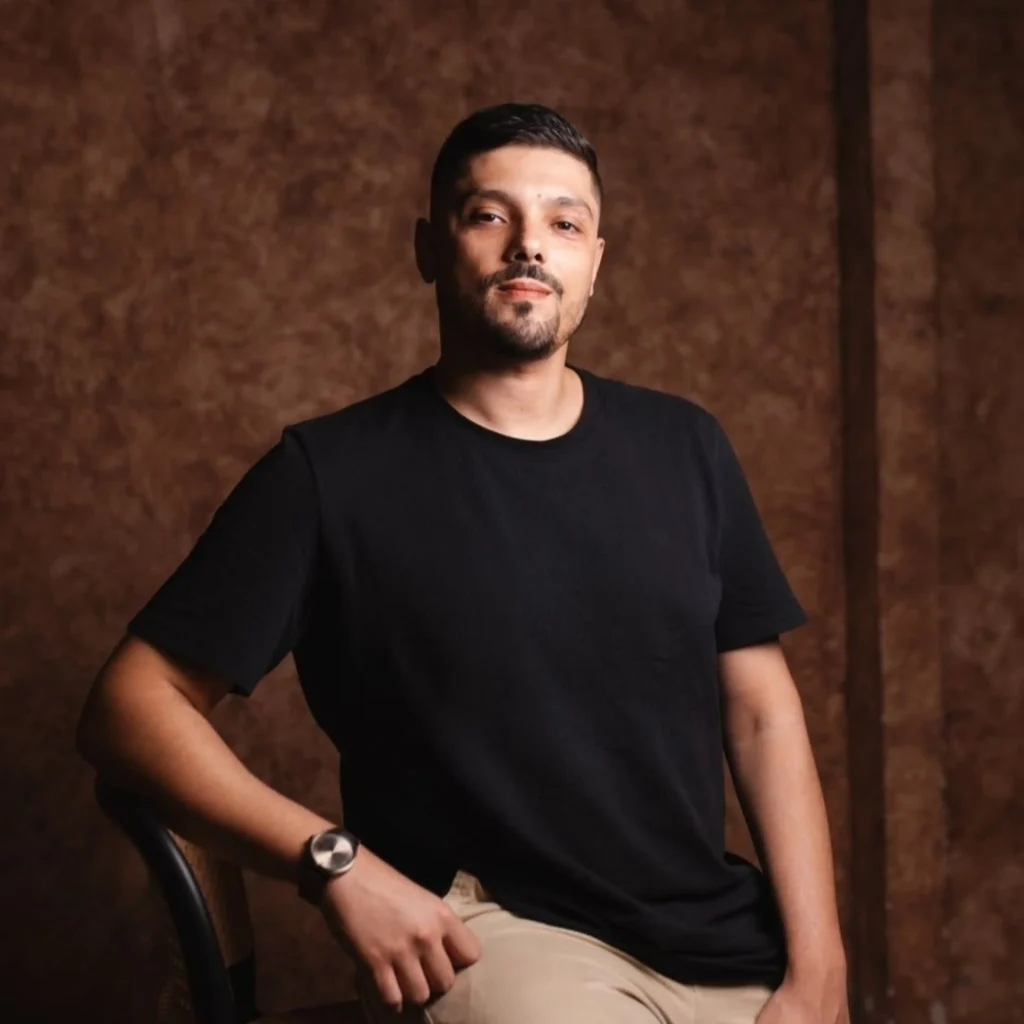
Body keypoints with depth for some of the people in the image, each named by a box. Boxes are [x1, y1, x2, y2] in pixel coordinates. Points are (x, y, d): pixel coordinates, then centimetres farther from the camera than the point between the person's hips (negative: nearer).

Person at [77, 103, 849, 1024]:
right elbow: (132, 702, -5)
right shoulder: (331, 472, -5)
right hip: (495, 935, -4)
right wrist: (335, 861, -17)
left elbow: (762, 709, 7)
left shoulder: (684, 449, 8)